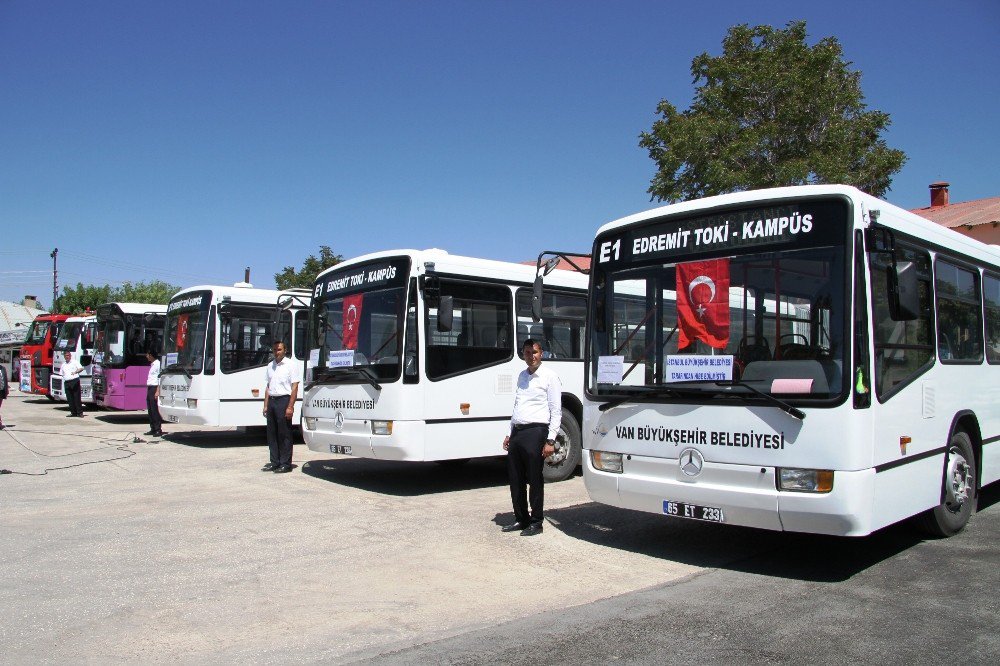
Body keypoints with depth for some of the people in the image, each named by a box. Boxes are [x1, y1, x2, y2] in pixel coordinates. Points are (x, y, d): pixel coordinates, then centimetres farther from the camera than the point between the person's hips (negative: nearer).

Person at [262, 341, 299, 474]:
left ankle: (286, 464, 3)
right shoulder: (270, 366, 14)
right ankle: (274, 462, 17)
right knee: (271, 433, 9)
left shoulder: (290, 365, -5)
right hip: (272, 400, 7)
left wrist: (290, 407, -15)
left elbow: (294, 387, -9)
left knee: (284, 434, -3)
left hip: (283, 400, -7)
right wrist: (266, 406, 13)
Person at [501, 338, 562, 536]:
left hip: (535, 432, -7)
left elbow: (556, 411, -7)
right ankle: (521, 519, 25)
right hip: (517, 432, 7)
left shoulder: (549, 377, -3)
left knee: (535, 480, 0)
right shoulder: (522, 376, 17)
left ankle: (536, 523, 12)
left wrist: (550, 440, -13)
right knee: (515, 480, 12)